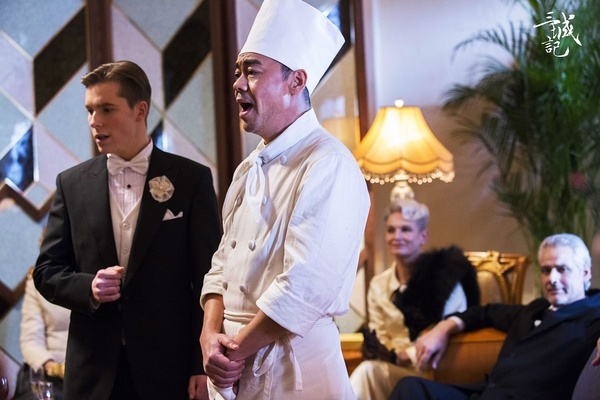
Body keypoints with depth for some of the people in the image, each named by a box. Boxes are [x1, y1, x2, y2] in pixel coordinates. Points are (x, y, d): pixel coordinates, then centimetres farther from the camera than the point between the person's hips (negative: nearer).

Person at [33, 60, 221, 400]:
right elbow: (47, 272, 9)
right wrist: (88, 287, -11)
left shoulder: (191, 179, 0)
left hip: (169, 369, -2)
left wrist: (204, 366, -8)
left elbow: (208, 279, -2)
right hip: (95, 372, 2)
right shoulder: (72, 184, 8)